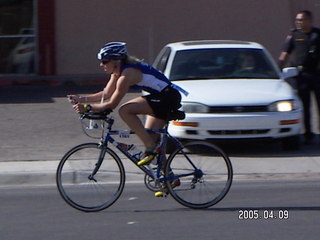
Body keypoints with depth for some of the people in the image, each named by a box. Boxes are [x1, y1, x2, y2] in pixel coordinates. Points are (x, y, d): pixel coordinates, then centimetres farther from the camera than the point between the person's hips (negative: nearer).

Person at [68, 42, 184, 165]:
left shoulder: (126, 74, -21)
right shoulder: (117, 72, 8)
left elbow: (112, 104, -19)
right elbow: (106, 94, 16)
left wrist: (87, 108, -17)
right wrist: (82, 99, 9)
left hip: (168, 97, -10)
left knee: (125, 111, -20)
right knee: (150, 136, 13)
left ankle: (151, 148, -16)